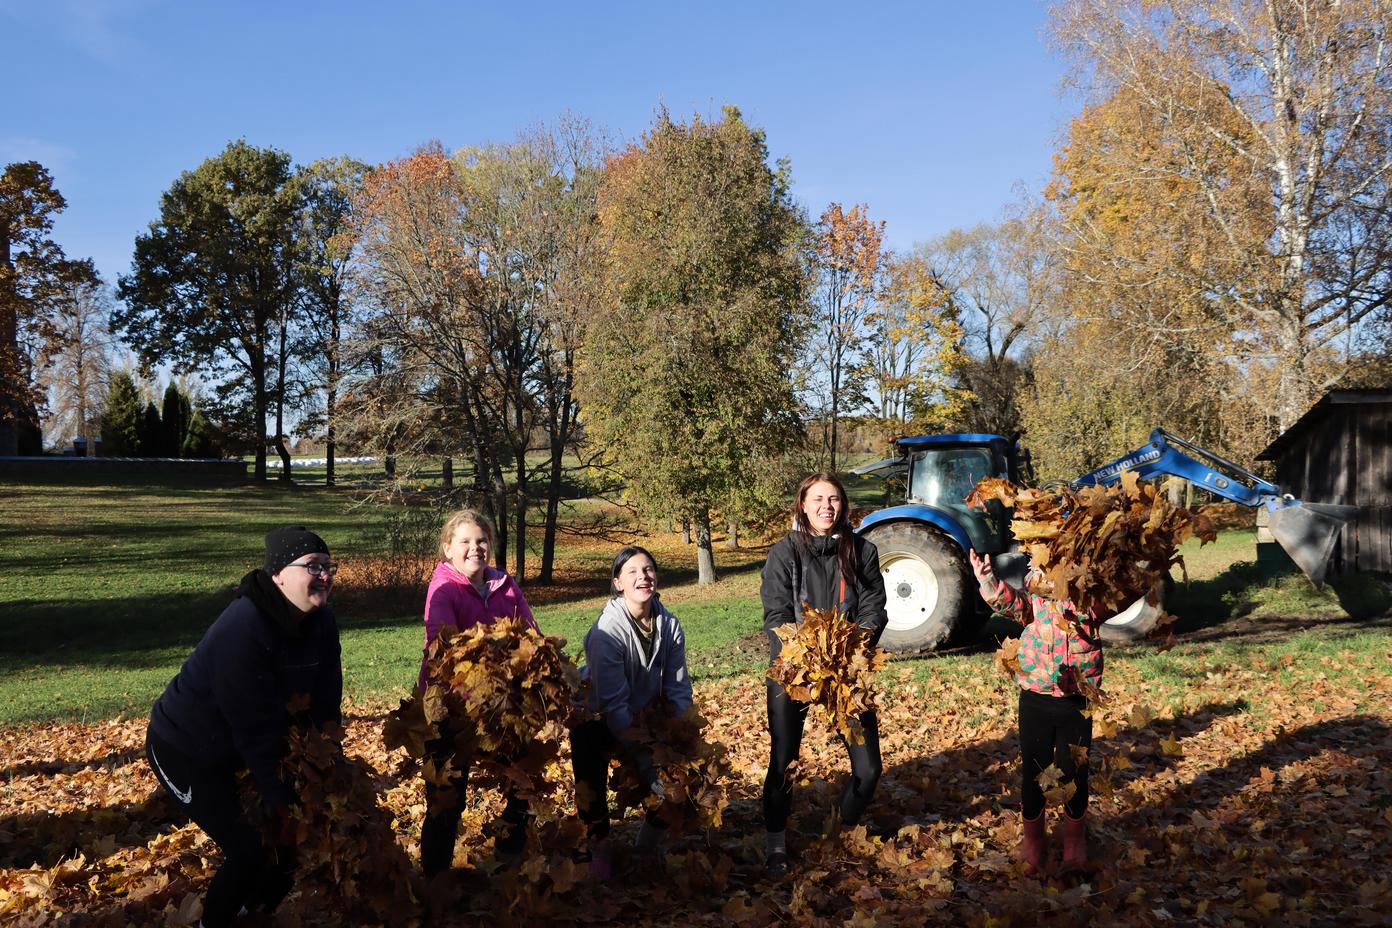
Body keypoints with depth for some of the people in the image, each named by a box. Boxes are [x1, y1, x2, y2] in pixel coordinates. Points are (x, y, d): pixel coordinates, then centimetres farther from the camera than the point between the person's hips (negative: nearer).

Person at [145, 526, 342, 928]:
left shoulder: (321, 622, -8)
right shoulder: (242, 630, -32)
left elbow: (326, 702, -5)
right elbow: (253, 722, -31)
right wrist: (273, 793, -26)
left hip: (243, 748, 8)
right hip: (186, 751, -8)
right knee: (251, 849, -12)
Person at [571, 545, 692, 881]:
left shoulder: (670, 624, -12)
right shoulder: (607, 630, -28)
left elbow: (678, 687, -6)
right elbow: (613, 701, -28)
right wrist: (639, 754, -26)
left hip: (644, 716, 5)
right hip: (598, 721, -5)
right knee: (592, 789, -8)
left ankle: (652, 834, 26)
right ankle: (600, 846, 21)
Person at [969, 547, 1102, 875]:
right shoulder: (1036, 582, -5)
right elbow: (1018, 605, -23)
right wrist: (990, 584, -42)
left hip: (1078, 699, 0)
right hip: (1036, 697, 0)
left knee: (1075, 774, 12)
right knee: (1033, 773, 10)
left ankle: (1075, 840, 34)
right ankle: (1032, 839, 30)